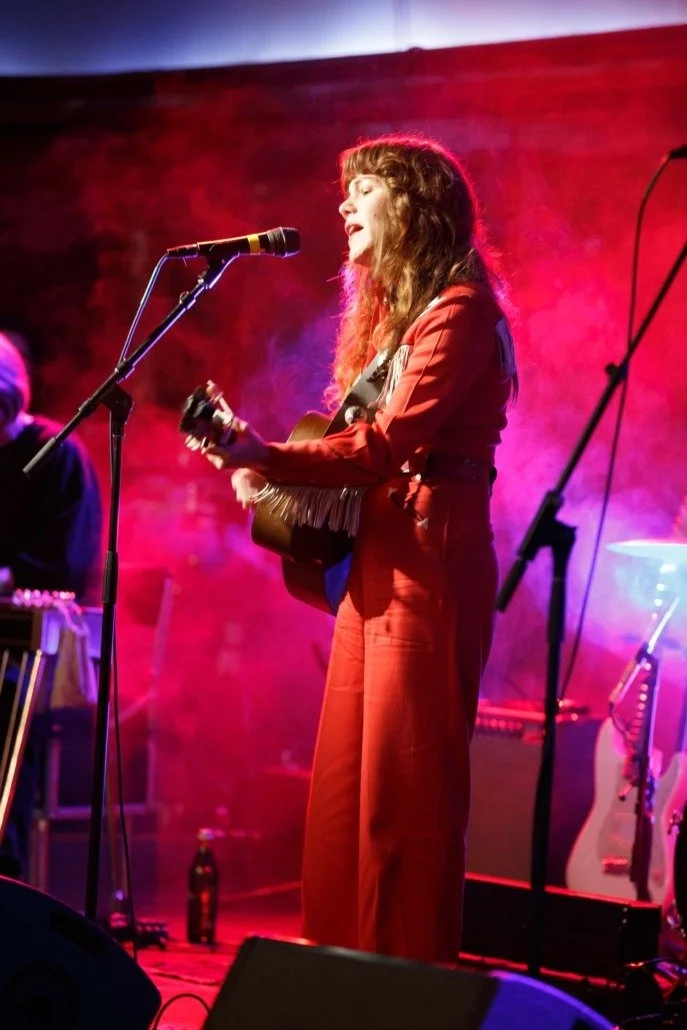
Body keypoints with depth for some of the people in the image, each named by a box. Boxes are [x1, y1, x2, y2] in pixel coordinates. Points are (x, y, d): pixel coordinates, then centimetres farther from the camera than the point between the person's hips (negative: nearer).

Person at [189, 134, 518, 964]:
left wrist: (268, 459, -26)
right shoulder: (390, 311, 20)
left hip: (430, 556, -9)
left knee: (404, 779, -7)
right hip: (377, 558, 9)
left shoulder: (458, 307, -9)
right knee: (345, 778, 8)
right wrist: (280, 478, 1)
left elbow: (394, 441, -20)